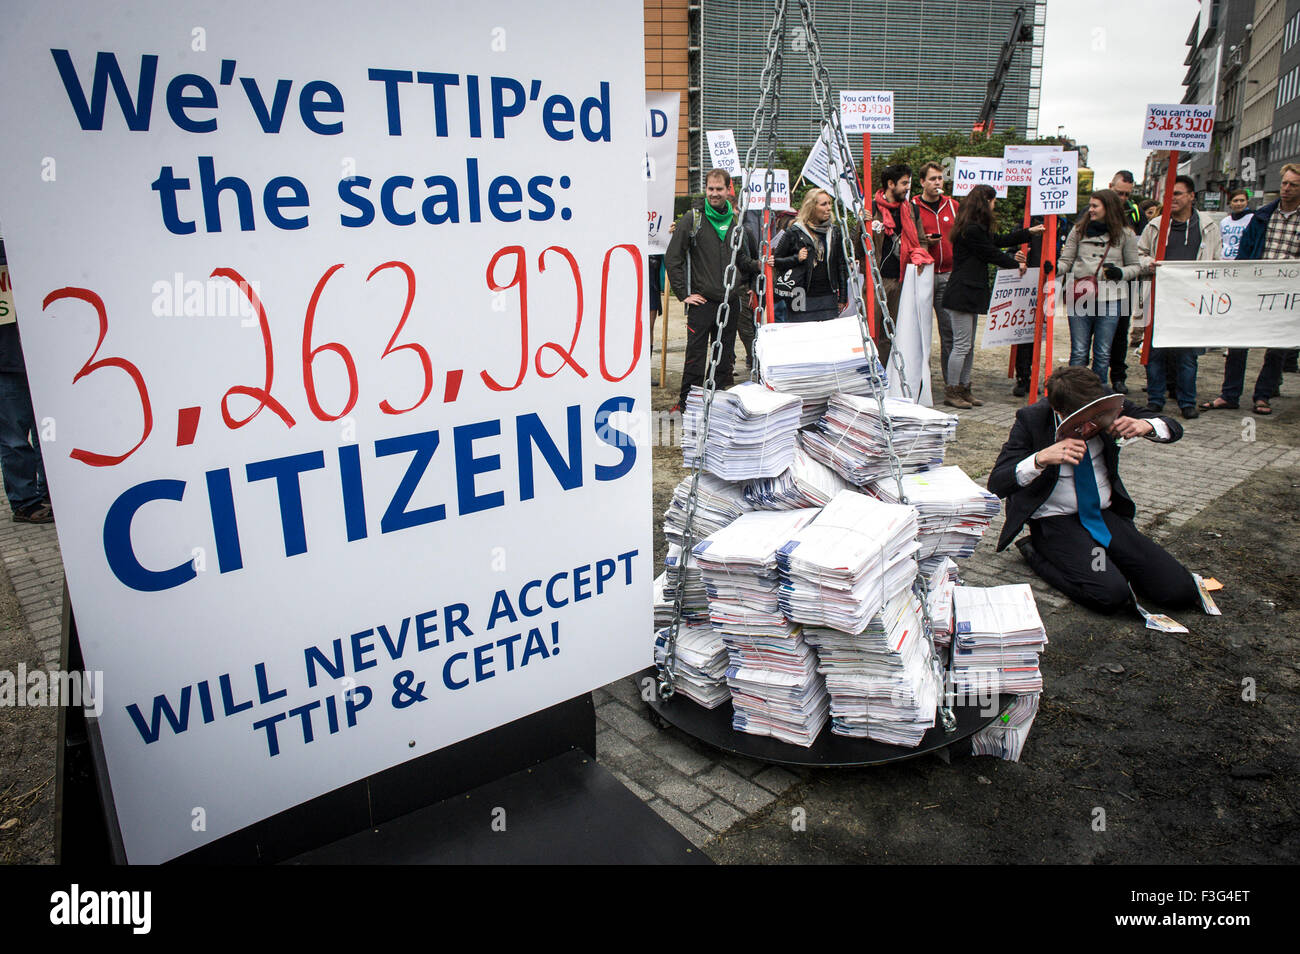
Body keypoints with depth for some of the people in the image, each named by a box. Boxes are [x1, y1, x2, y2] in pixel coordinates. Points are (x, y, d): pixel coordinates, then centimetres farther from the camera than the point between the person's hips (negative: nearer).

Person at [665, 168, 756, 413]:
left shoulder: (736, 221, 12)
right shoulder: (692, 219, -3)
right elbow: (672, 258, -5)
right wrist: (683, 293, -9)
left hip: (730, 302, 5)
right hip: (702, 301, -4)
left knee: (725, 357, 10)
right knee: (696, 355, -4)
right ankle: (687, 402, 7)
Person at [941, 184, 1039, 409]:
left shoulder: (975, 228, 17)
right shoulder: (972, 230, -15)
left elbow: (998, 241, 26)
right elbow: (992, 253, -7)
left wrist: (1029, 232, 33)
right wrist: (1017, 264, 8)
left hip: (969, 293, 11)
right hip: (962, 293, -11)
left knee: (968, 345, 12)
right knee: (962, 344, -7)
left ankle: (963, 389, 17)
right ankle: (951, 391, -1)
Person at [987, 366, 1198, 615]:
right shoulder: (1032, 419, -16)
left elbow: (1174, 429, 6)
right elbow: (996, 484, -23)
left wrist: (1145, 425, -18)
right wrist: (1041, 458, -40)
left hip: (1107, 514, 5)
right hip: (1056, 520, -5)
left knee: (1180, 590, -9)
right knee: (1112, 595, -26)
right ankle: (1036, 553, -3)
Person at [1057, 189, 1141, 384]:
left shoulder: (1125, 235, 6)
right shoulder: (1079, 230, 8)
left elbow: (1135, 266, 11)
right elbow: (1066, 261, 6)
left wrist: (1121, 273, -9)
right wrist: (1054, 268, -14)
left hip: (1110, 299, 0)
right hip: (1079, 296, 0)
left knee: (1103, 353, 6)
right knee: (1079, 352, 3)